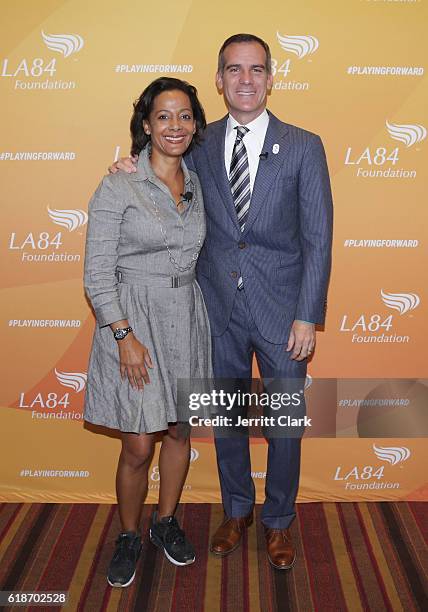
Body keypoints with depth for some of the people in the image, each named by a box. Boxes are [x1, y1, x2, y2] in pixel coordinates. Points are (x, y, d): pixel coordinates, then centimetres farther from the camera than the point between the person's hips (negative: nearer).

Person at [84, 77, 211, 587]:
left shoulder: (197, 185, 7)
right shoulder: (117, 189, -10)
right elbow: (97, 274, -11)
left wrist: (200, 313, 9)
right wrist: (125, 335, -17)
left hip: (186, 319, 5)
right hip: (132, 319, -5)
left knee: (179, 431, 15)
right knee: (137, 447, 1)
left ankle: (166, 522, 37)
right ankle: (128, 537, 26)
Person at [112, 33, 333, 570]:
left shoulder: (304, 147, -6)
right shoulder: (200, 145, 1)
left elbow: (317, 239, -7)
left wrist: (308, 317, -11)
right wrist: (139, 170, -4)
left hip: (281, 309, -2)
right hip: (219, 309, 2)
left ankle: (278, 521, 34)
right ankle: (236, 510, 39)